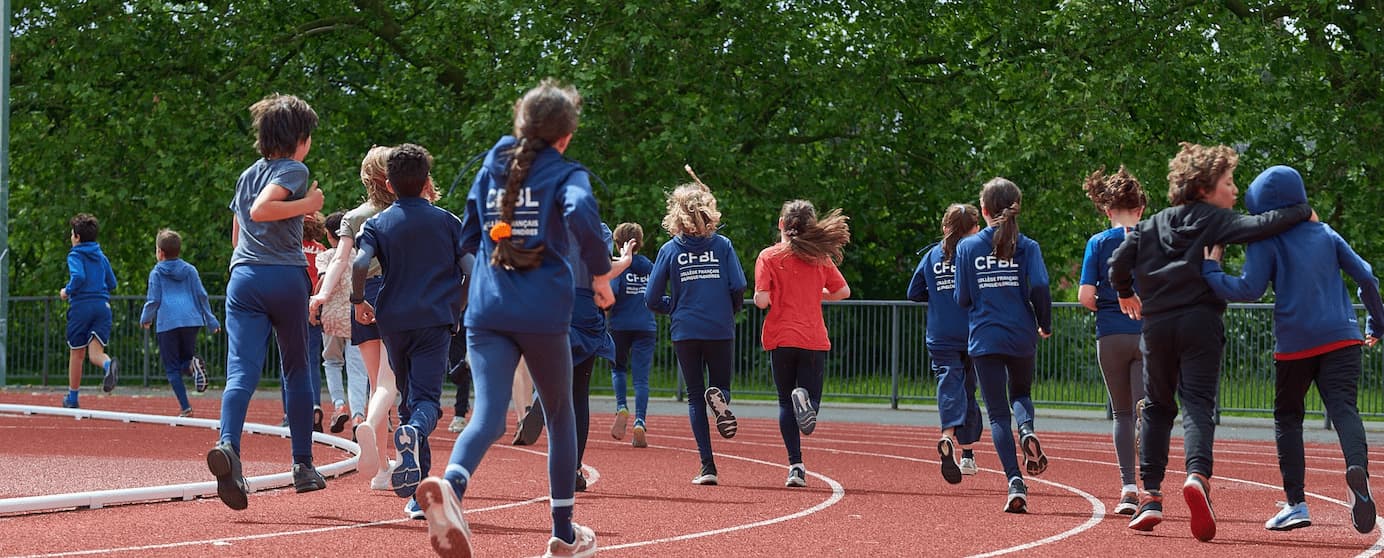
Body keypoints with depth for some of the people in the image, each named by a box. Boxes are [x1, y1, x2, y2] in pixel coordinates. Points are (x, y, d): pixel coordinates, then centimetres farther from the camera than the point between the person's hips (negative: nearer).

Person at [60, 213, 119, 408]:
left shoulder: (75, 255, -3)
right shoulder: (101, 257, 15)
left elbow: (78, 277, -20)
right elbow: (112, 284, 18)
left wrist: (67, 291, -5)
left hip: (81, 306, -4)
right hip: (103, 306, 4)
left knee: (77, 354, 10)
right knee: (95, 352, -4)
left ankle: (72, 398, 21)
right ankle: (108, 365, -41)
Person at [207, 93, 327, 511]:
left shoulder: (247, 175, 21)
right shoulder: (294, 170, 0)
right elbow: (260, 210, -17)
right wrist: (305, 205, -7)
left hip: (243, 276, 4)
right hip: (286, 276, -4)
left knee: (242, 371, -11)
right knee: (297, 370, 13)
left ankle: (228, 445, -38)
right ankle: (303, 465, 18)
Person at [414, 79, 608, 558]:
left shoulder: (492, 167, 14)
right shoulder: (566, 174, 0)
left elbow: (468, 238, 20)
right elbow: (580, 213, -22)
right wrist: (601, 273, -10)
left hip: (486, 311, 3)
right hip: (544, 312, -3)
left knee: (488, 416, -10)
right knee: (560, 416, 17)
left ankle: (451, 483, -43)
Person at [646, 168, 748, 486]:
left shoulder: (670, 250, -1)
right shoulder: (722, 245, -1)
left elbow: (652, 299, -2)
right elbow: (739, 288, -8)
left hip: (686, 332, 0)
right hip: (720, 332, 0)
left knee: (695, 398, 8)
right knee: (721, 385, 18)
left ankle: (708, 467, -2)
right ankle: (719, 399, -21)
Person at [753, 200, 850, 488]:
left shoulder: (768, 257, -3)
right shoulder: (820, 257, 4)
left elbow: (761, 301, -11)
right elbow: (843, 291, 5)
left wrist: (761, 297, 12)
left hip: (780, 338, -1)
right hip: (814, 339, 1)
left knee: (786, 404, 8)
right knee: (811, 398, 8)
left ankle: (796, 466, -6)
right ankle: (805, 399, -30)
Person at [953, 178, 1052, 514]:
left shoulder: (967, 247, 0)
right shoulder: (1027, 246, -1)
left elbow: (962, 299, 1)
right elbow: (1039, 287, -12)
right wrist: (1045, 325, 3)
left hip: (984, 338, -1)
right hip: (1022, 336, 1)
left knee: (998, 413, 3)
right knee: (1020, 394, 25)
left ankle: (1015, 482, -12)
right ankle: (1027, 430, -10)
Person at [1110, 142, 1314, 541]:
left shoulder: (1152, 224, 14)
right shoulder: (1213, 219, -1)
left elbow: (1118, 263, 10)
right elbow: (1257, 228, -17)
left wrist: (1125, 293, 31)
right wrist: (1301, 212, -3)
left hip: (1156, 325, 4)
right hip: (1199, 324, -4)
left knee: (1157, 407, 15)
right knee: (1198, 404, -8)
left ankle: (1150, 496, 9)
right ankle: (1198, 474, -35)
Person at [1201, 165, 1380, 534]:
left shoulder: (1265, 242, 0)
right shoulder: (1326, 234, 14)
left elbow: (1249, 289, -11)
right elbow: (1365, 276, 12)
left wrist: (1209, 270, 0)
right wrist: (1375, 324, 23)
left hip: (1295, 344, -2)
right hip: (1342, 338, 3)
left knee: (1287, 418, 14)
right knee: (1343, 409, -9)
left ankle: (1296, 503, 8)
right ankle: (1357, 467, -42)